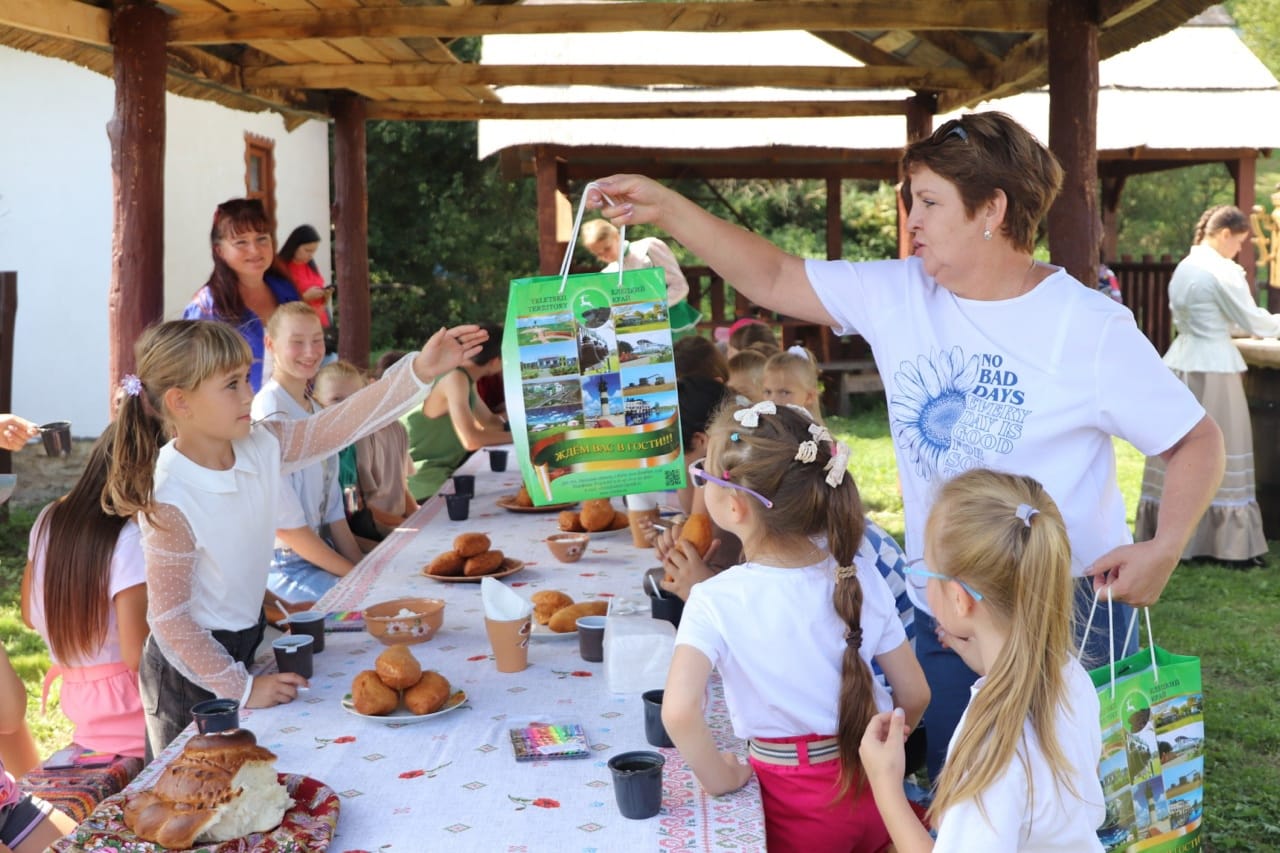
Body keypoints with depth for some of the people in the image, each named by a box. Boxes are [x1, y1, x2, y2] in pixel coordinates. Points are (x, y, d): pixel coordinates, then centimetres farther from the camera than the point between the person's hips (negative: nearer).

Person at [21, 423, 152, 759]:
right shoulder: (130, 538, -22)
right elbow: (136, 655, -23)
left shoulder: (48, 520, 0)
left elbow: (30, 617, 13)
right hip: (128, 710, -7)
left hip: (78, 699, 7)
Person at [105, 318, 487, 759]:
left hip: (244, 647, 7)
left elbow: (342, 423, -8)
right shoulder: (170, 502, -25)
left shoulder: (261, 446, -7)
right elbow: (169, 619, -21)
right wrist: (242, 688, -18)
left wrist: (419, 370, -19)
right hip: (192, 672, -7)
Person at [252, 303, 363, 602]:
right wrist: (353, 574, -14)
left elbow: (332, 508, 12)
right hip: (286, 564, -8)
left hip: (321, 552, 8)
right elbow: (285, 524, -18)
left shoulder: (315, 413, 10)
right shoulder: (270, 413, -16)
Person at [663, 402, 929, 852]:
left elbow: (678, 712, -31)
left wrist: (720, 778, -13)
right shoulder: (863, 582, -8)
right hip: (873, 787, 4)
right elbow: (915, 695, -1)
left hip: (795, 803, -3)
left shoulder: (715, 600, -19)